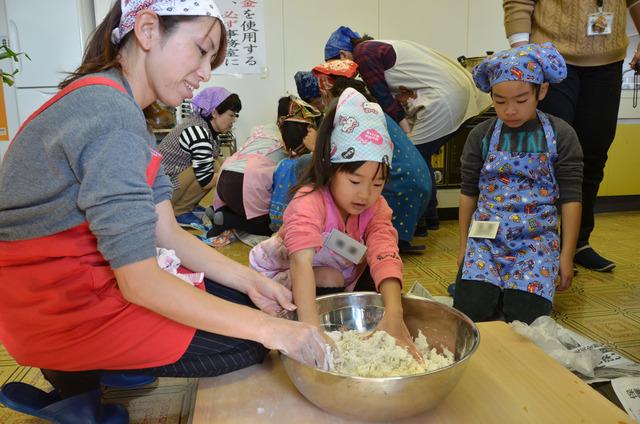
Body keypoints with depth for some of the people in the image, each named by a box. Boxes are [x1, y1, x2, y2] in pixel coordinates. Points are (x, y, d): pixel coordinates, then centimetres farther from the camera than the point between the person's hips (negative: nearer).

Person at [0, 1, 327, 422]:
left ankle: (82, 368, 12)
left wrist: (251, 280, -6)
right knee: (245, 342, -5)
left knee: (237, 296, 12)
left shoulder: (126, 109, 7)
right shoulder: (110, 113, -25)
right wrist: (269, 329, -26)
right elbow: (140, 281, -28)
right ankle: (77, 379, 4)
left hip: (86, 279, 9)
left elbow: (167, 233, 2)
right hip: (57, 308, -9)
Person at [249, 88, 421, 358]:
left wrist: (393, 315, -53)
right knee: (328, 279, -32)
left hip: (341, 280, 6)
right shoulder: (309, 203, -36)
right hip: (281, 275, -6)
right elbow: (301, 262, -50)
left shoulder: (376, 208, -18)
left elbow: (386, 256, -35)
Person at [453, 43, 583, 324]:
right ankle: (495, 289, 14)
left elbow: (570, 198, 1)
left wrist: (567, 254, 0)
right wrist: (464, 245, 9)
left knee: (525, 318, -15)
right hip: (486, 238, 1)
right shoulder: (481, 136, 2)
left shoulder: (561, 136, -1)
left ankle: (515, 289, 14)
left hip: (536, 239, -1)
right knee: (467, 313, -14)